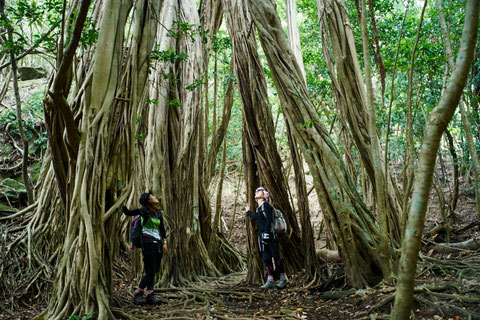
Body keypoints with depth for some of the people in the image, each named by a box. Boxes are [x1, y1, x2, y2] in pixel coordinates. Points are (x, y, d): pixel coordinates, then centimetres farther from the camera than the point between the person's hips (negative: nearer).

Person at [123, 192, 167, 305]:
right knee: (150, 271, -8)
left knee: (154, 270, 6)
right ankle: (137, 294, 5)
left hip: (158, 243, 6)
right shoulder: (144, 210, -5)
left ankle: (150, 295, 12)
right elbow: (127, 212, -7)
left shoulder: (159, 213, 11)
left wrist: (164, 242, 9)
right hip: (148, 242, -6)